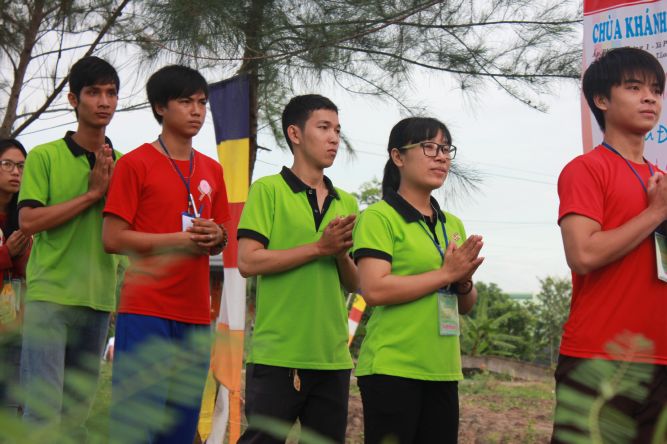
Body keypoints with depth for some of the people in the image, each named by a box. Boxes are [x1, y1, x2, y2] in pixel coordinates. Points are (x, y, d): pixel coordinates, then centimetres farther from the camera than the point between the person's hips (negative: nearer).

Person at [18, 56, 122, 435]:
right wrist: (92, 193, -10)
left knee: (78, 413, 10)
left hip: (99, 301, 5)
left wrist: (113, 188, -7)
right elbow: (28, 220, -11)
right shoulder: (44, 156, 0)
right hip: (50, 295, -4)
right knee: (43, 410, -10)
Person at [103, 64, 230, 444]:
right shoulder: (135, 163, -2)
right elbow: (113, 238, -7)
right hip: (146, 311, -6)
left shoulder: (212, 171, 16)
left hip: (195, 316, 6)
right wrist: (181, 239, -14)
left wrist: (215, 238, -3)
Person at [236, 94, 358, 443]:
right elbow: (248, 261, -13)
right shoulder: (268, 190, -2)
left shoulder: (346, 202, 15)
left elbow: (353, 284, 15)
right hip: (277, 354, -6)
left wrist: (341, 254, -7)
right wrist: (319, 247, -14)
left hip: (333, 357, 6)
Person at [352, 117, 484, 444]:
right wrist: (445, 273, -15)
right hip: (392, 369, -7)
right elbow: (374, 290, -19)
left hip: (443, 370, 7)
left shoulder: (453, 224, 15)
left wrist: (464, 282, -5)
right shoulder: (379, 217, -6)